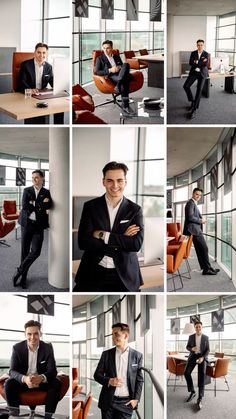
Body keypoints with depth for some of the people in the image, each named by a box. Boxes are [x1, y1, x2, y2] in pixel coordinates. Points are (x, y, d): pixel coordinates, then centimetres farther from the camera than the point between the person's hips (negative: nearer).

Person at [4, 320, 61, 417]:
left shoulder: (48, 348, -11)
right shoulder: (17, 348, -11)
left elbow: (52, 371, -17)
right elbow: (12, 371, -16)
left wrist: (41, 377, -41)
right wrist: (25, 379, -39)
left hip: (42, 382, 0)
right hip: (23, 382, 0)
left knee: (56, 383, -27)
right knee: (9, 383, -29)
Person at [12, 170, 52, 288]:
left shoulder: (47, 192, 7)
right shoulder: (27, 190, 6)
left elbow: (48, 205, -11)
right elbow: (24, 206, -9)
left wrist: (33, 204, -13)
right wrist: (40, 205, -8)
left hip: (38, 226, 0)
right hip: (26, 224, 0)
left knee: (35, 251, -11)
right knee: (25, 251, 5)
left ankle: (19, 271, 6)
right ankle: (24, 277, 16)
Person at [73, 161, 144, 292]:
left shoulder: (135, 210, 2)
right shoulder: (90, 206, 1)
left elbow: (137, 244, -10)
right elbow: (83, 242, -10)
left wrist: (104, 235, -15)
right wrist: (122, 240, -13)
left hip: (124, 276, 0)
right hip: (93, 273, 0)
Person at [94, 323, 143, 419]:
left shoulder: (137, 356, 1)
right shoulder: (106, 354, 3)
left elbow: (139, 380, 4)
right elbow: (97, 375, 6)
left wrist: (136, 399, -5)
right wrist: (109, 381, -13)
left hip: (126, 402, -1)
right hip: (108, 401, 1)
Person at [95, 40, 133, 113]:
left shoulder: (117, 57, 28)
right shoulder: (100, 59, 15)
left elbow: (123, 66, 24)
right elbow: (97, 72, 2)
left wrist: (120, 68, -1)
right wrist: (110, 70, -11)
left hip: (121, 75, 4)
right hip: (110, 77, -4)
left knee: (126, 65, -33)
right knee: (124, 81, -38)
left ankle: (118, 85, -43)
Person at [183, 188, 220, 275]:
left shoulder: (194, 203, 22)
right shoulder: (191, 203, -12)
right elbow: (190, 217, -22)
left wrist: (201, 219, 9)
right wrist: (200, 221, -11)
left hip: (195, 230, 11)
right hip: (194, 229, -11)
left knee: (200, 250, 10)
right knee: (204, 248, -7)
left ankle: (206, 269, 14)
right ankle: (207, 268, 0)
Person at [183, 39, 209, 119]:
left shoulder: (206, 54, 0)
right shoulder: (193, 53, 5)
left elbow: (206, 64, -14)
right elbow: (190, 63, -9)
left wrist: (197, 62, -13)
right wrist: (201, 62, -15)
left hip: (202, 73, -2)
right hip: (193, 72, 3)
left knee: (199, 90, -13)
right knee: (186, 86, -16)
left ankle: (194, 110, -14)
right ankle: (192, 101, 8)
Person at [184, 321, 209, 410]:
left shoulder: (206, 337, 2)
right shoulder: (191, 337, 5)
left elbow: (207, 350, 0)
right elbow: (187, 347, 11)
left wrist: (202, 358, -18)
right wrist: (192, 349, -15)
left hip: (202, 357, -2)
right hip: (193, 356, 2)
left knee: (201, 375, -24)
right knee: (186, 373, -21)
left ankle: (200, 399, -25)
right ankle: (192, 392, 0)